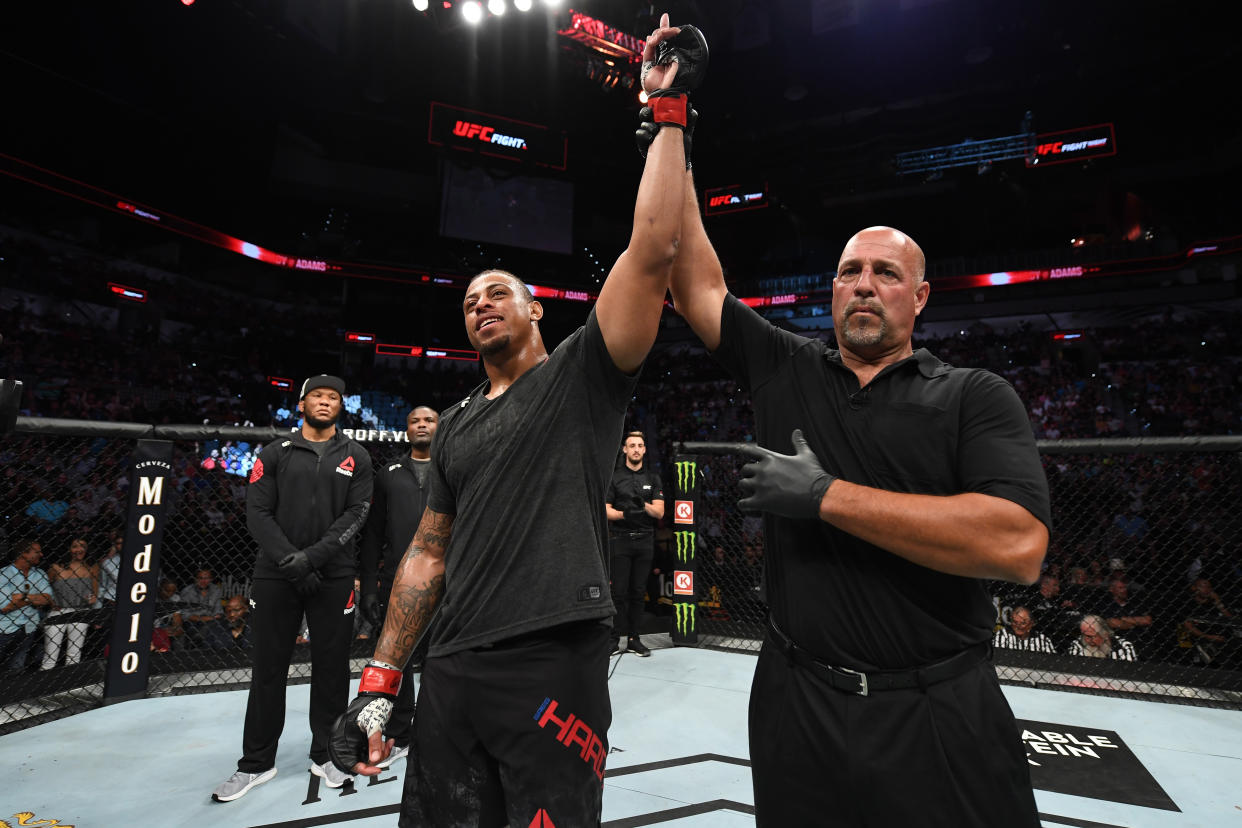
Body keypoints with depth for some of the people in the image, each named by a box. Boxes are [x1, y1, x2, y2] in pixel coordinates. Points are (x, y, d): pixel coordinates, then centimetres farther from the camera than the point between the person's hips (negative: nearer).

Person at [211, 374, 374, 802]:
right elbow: (258, 513, -1)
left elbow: (356, 513, -3)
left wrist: (312, 556, -14)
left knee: (331, 668, 7)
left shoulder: (356, 457, 5)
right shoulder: (275, 454, 6)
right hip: (275, 576, 1)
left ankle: (325, 754, 24)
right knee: (268, 668, 9)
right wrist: (290, 560, -13)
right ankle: (256, 763, 25)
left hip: (333, 577, 0)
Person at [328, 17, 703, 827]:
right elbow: (429, 553, 14)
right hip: (453, 671, 6)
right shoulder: (457, 424, 14)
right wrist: (379, 682, 11)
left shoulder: (582, 374, -2)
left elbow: (652, 249, -13)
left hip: (555, 669, -5)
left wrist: (668, 113, -8)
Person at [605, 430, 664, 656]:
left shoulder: (653, 479, 11)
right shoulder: (614, 477, 5)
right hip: (620, 539, -2)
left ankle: (634, 639, 15)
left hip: (645, 540, 2)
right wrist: (624, 514, -19)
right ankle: (613, 639, 4)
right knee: (619, 591, -3)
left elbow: (660, 512, 3)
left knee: (638, 592, 6)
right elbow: (605, 510, -1)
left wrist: (644, 505, -17)